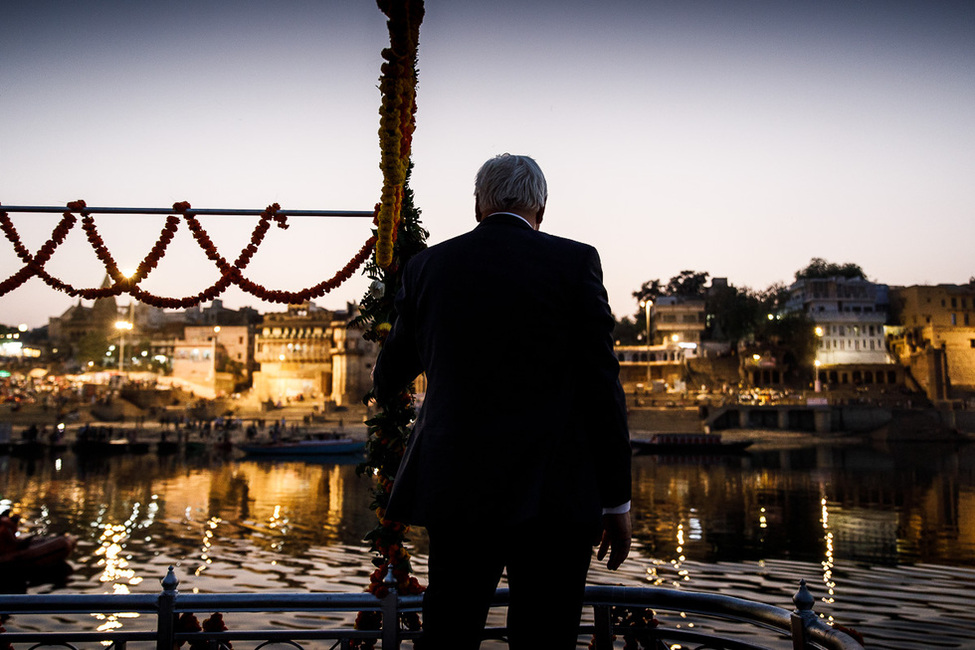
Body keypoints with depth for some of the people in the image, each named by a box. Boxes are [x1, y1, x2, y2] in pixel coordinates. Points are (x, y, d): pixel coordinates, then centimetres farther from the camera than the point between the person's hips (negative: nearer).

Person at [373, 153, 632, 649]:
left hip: (458, 494, 3)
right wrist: (616, 500, 1)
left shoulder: (427, 266, 6)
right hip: (553, 496, -2)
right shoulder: (575, 261, -2)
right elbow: (601, 387, -5)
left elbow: (387, 382, 15)